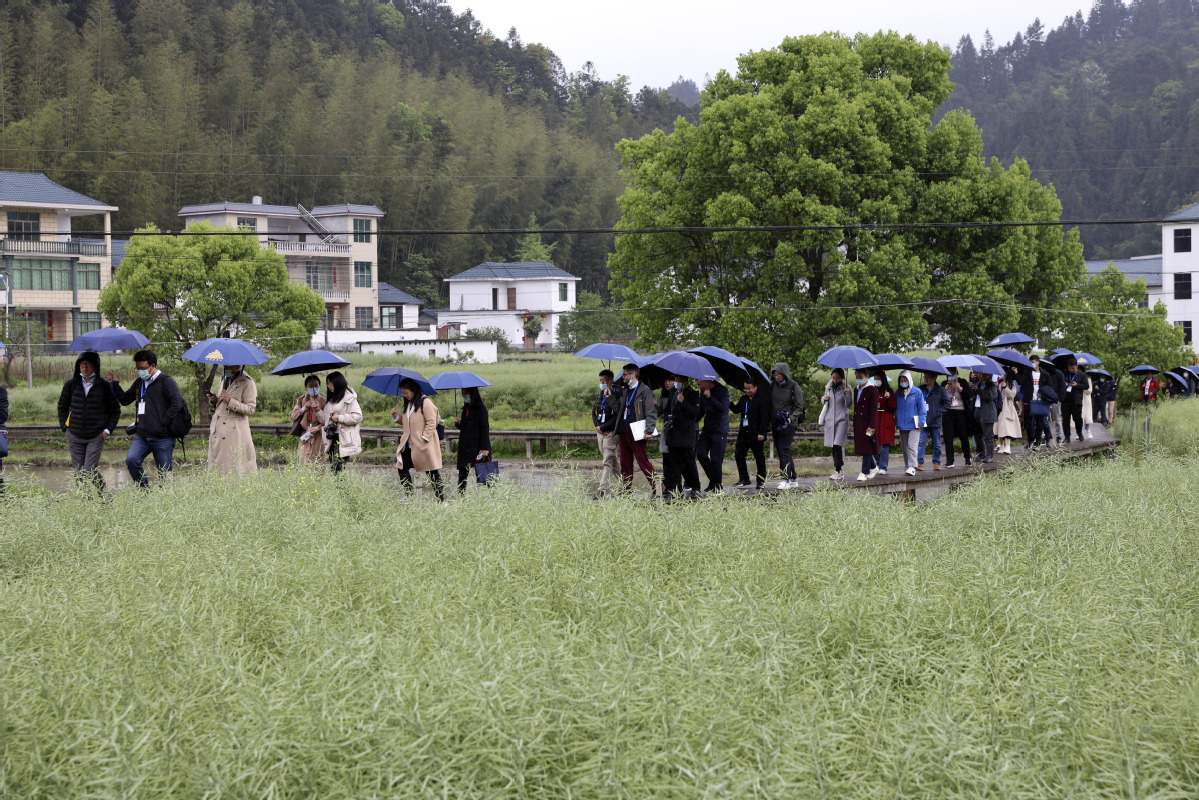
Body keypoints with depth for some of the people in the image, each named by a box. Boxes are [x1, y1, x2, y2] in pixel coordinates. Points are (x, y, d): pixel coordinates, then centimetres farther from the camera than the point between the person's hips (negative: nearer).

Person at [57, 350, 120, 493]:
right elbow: (62, 406, 18)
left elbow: (115, 410, 9)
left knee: (90, 471, -11)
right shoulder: (71, 385, 4)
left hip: (96, 437, -3)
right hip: (75, 437, 3)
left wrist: (108, 429, -1)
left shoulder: (104, 386, -1)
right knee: (78, 473, 3)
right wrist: (65, 426, 8)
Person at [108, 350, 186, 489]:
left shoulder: (166, 381, -6)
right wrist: (115, 385, 10)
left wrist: (163, 422, -15)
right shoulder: (139, 383, 16)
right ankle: (145, 490, -2)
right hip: (142, 435, 6)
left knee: (164, 473, 0)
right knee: (131, 460, -15)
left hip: (162, 437, -6)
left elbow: (177, 404, -15)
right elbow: (125, 400, 24)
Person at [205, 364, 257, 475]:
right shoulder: (224, 379, 16)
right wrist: (214, 400, 4)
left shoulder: (247, 382, -8)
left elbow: (250, 410, -11)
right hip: (218, 429, 7)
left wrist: (231, 401, -20)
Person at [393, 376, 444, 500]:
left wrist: (424, 438, -19)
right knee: (402, 469, 2)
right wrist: (397, 416, 7)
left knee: (433, 473, -2)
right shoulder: (408, 404, 15)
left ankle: (441, 498, 5)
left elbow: (431, 423, -14)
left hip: (424, 445, -8)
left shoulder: (425, 403, -12)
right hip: (409, 445, 8)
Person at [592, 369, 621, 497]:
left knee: (608, 461, -11)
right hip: (600, 432, 7)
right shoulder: (601, 394, 13)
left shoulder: (617, 394, -10)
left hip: (610, 432, -7)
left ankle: (603, 489, -17)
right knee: (613, 460, 14)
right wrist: (597, 426, 1)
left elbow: (617, 414, -20)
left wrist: (603, 427, -18)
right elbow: (594, 411, 15)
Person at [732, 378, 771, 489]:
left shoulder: (762, 400, -9)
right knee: (738, 454, 3)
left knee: (759, 457, 3)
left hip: (756, 434, -7)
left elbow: (764, 417, -13)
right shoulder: (743, 399, 13)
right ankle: (744, 479, 10)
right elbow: (736, 410, 18)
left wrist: (761, 433, -19)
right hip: (744, 433, 7)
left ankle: (761, 481, 12)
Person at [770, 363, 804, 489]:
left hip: (789, 423, -6)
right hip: (776, 424, 6)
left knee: (784, 450, -14)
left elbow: (799, 408, -6)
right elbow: (769, 404, 17)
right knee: (780, 450, 6)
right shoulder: (773, 385, 8)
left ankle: (786, 479, -14)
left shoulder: (794, 387, -6)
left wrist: (791, 418, -21)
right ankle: (793, 480, 13)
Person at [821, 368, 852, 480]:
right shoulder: (828, 387, 9)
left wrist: (847, 393, -21)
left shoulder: (846, 387, -3)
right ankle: (838, 470, 15)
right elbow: (823, 400, 21)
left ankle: (838, 471, -15)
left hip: (841, 419, -5)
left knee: (838, 445, -15)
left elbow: (849, 404, -6)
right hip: (830, 418, 5)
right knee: (833, 446, 7)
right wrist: (824, 399, -2)